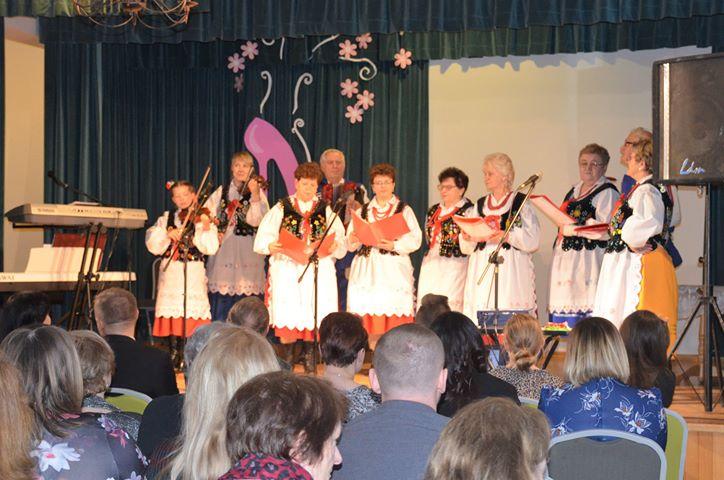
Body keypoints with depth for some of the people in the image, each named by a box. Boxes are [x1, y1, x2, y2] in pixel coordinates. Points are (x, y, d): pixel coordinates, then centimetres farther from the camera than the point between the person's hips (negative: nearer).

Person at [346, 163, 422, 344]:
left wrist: (395, 245, -18)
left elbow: (415, 239, -3)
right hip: (367, 271, 2)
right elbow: (350, 242, 13)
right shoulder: (363, 211, 18)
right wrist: (354, 240, -10)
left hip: (394, 270, -2)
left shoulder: (404, 210, 9)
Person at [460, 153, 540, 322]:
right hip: (482, 269, 4)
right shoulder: (480, 204, 19)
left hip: (511, 271, -4)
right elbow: (465, 247, 16)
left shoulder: (521, 202, 5)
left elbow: (532, 241, -5)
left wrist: (507, 236, -18)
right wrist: (469, 238, -5)